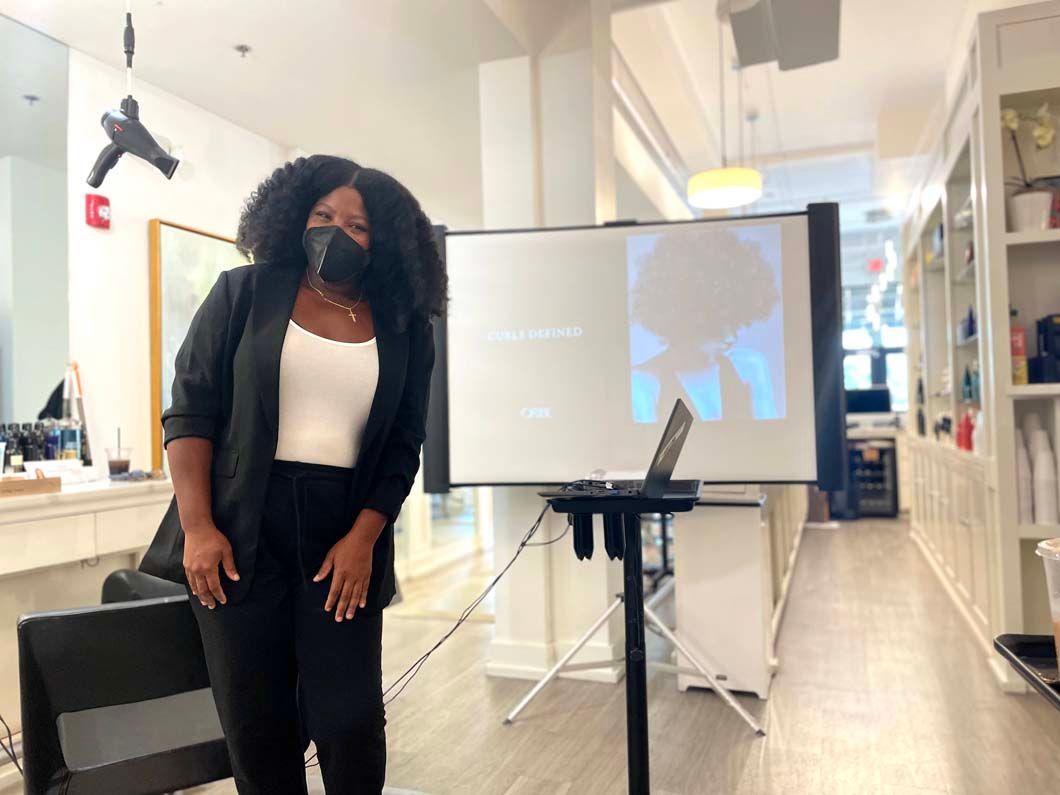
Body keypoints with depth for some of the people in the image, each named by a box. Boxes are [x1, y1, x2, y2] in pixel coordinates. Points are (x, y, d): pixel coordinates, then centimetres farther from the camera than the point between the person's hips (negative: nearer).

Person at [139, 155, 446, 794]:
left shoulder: (404, 328, 6)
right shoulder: (244, 294, 4)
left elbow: (402, 447, 6)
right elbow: (191, 410, 1)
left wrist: (363, 537, -6)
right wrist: (197, 526, -8)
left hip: (344, 534, 1)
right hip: (242, 529, 0)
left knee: (350, 723, -1)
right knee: (256, 725, 5)